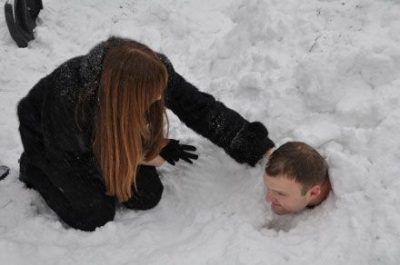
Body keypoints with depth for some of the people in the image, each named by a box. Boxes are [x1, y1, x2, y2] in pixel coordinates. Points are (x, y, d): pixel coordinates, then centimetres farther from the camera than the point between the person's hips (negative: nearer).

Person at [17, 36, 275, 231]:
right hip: (50, 138, -4)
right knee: (95, 216, -9)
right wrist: (142, 154, -21)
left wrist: (261, 147, -26)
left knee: (147, 196, -4)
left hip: (104, 132, 4)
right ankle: (35, 170, 13)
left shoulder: (153, 72, -33)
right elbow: (66, 158, -25)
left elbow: (199, 106, -24)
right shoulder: (68, 95, -43)